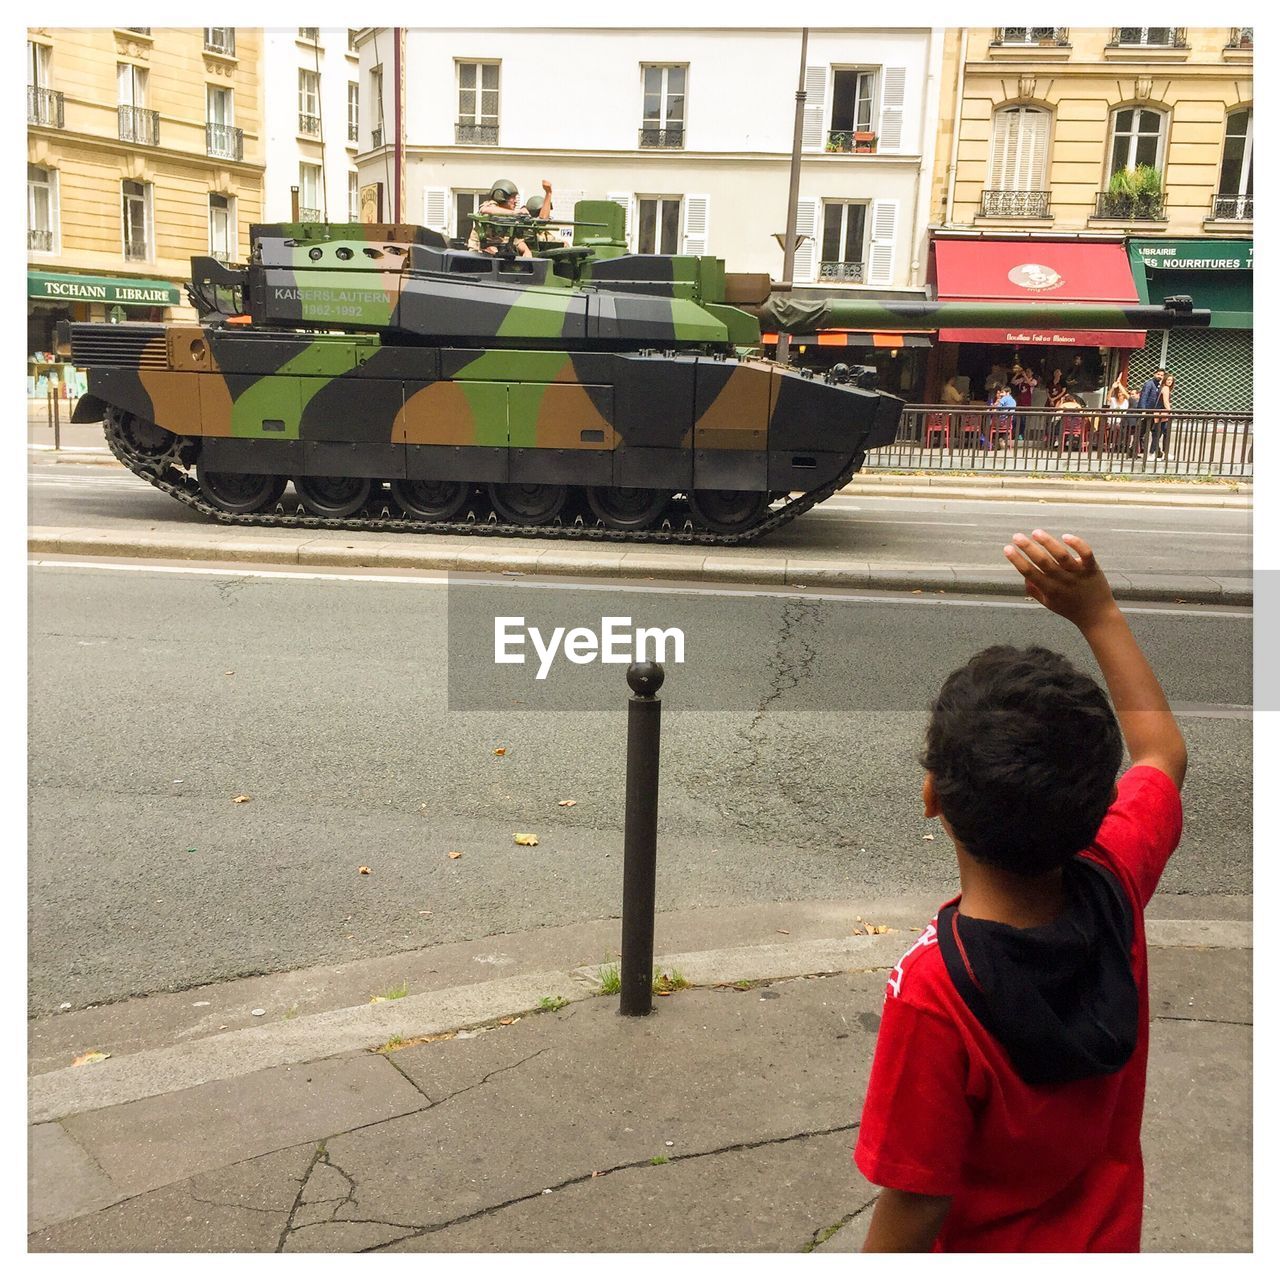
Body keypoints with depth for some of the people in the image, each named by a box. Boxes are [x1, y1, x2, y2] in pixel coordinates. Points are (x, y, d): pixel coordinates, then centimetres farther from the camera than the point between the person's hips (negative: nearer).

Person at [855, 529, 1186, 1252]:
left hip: (990, 1250, -5)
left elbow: (917, 1200, -25)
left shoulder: (935, 990, -37)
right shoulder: (1117, 884, -22)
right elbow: (1161, 748, -2)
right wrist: (1097, 610, -2)